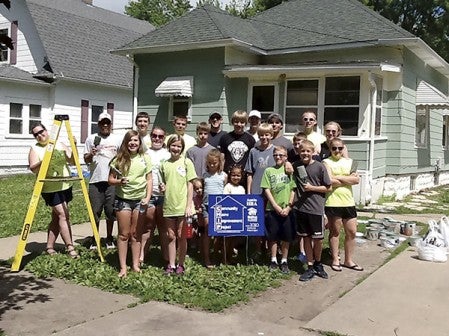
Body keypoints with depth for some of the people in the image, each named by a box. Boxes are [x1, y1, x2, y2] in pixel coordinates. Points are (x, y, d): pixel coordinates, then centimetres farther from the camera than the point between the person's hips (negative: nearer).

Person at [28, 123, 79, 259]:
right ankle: (70, 247, -5)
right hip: (51, 189, -5)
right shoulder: (35, 149, -2)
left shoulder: (59, 144, 8)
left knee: (56, 217, 8)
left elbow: (73, 161, 5)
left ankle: (50, 247, 17)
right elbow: (33, 168, -13)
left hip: (65, 186, 5)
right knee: (63, 215, -10)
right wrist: (43, 161, -29)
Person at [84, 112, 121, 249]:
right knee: (95, 211, 4)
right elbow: (86, 160, 6)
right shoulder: (91, 139, 7)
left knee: (110, 211, 6)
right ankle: (94, 239, 17)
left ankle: (109, 238, 19)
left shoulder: (117, 139, 8)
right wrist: (91, 154, -13)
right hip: (95, 180, 0)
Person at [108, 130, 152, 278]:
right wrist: (119, 181, -19)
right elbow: (110, 179, 1)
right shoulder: (119, 159, -1)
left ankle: (136, 265, 18)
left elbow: (149, 179, 4)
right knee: (124, 234, 3)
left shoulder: (145, 158, 2)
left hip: (140, 200, 1)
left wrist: (148, 197, -6)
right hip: (123, 199, -1)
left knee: (136, 234, 10)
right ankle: (123, 267, 8)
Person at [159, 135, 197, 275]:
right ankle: (171, 265, 18)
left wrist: (189, 205, -9)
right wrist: (163, 187, -5)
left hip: (182, 206, -3)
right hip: (168, 205, 3)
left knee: (181, 236, 5)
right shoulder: (164, 164, 8)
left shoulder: (186, 162, -2)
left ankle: (181, 264, 17)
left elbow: (190, 185, -4)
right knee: (171, 236, 10)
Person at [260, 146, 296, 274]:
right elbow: (267, 190, -1)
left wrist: (288, 207, -8)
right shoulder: (269, 171, 4)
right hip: (272, 209, 0)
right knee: (272, 236, 7)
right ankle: (273, 260, 21)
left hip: (287, 210, 0)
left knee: (286, 237, 6)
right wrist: (277, 207, -8)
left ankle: (284, 261, 19)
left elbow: (293, 190, 2)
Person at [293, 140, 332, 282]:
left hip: (316, 208, -3)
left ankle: (318, 264, 27)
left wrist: (312, 188, -11)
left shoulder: (319, 166, -6)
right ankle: (310, 267, 20)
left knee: (318, 238, 3)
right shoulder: (296, 166, 4)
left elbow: (328, 188, -2)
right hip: (301, 207, 3)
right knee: (306, 238, 10)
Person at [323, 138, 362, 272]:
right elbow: (329, 181, -17)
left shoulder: (349, 162, 13)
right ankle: (335, 260, 19)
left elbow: (356, 179, -1)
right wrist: (348, 179, -7)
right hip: (333, 202, -5)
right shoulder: (327, 162, -2)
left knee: (352, 232, 7)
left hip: (349, 202, 5)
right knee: (335, 231, 6)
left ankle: (349, 260, 21)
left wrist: (338, 177, -9)